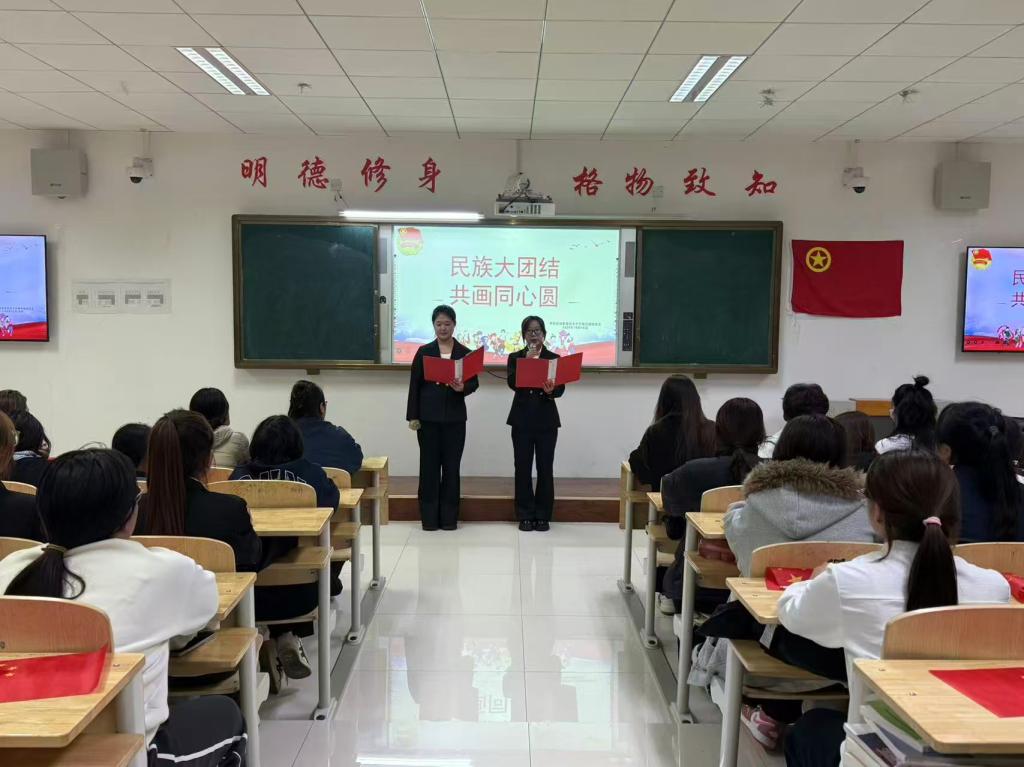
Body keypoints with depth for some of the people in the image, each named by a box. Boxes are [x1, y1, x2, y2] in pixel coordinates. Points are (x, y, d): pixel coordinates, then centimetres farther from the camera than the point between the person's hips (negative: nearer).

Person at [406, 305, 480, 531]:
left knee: (451, 466, 4)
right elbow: (414, 385, 2)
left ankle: (449, 517, 13)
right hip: (428, 417, 0)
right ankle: (429, 517, 11)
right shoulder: (424, 352, 3)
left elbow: (475, 383, 4)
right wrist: (412, 416, -3)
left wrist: (463, 388, -19)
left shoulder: (465, 353, 3)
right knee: (429, 465, 3)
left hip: (454, 417, 0)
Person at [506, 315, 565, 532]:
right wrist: (526, 362, -17)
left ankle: (543, 515, 11)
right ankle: (525, 515, 10)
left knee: (545, 468, 2)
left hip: (546, 420, 0)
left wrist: (551, 390, -26)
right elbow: (512, 383, -10)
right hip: (522, 420, 0)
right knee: (523, 467, 1)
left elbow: (561, 389, -4)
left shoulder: (555, 358, 5)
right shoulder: (515, 357, 6)